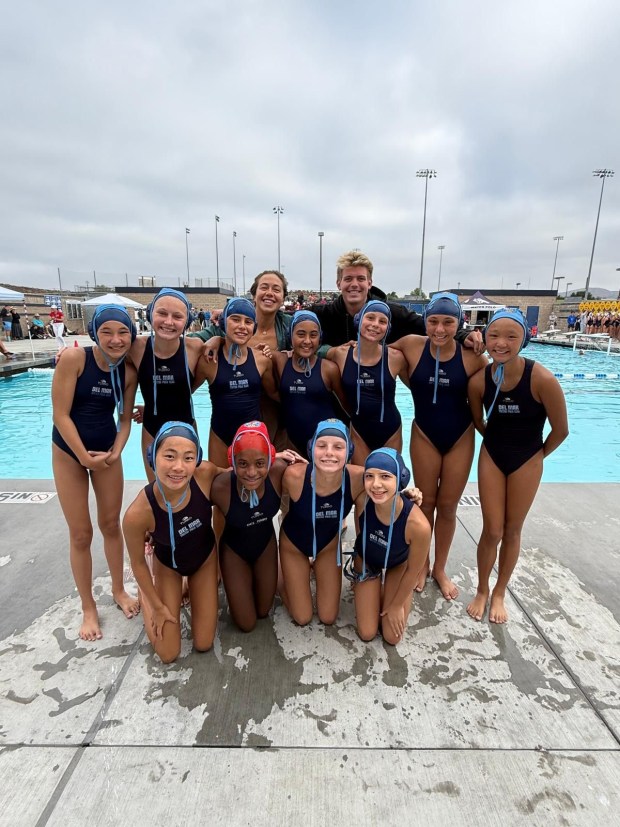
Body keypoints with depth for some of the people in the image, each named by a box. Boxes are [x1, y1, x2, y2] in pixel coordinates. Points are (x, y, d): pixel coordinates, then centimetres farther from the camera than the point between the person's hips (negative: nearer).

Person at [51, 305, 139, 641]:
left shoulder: (128, 371, -8)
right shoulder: (74, 357, -21)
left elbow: (125, 419, 0)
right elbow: (61, 415, -19)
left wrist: (115, 452, -14)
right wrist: (85, 457, -16)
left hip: (108, 452, 3)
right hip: (69, 452, -3)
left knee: (111, 524, 13)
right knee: (81, 534, 5)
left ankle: (119, 590, 34)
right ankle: (88, 608, 23)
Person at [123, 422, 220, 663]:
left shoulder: (204, 474, -34)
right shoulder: (138, 513, -39)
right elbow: (138, 563, -18)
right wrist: (157, 606, -4)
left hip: (205, 558, 2)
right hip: (168, 566, -2)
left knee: (203, 644, 12)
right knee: (168, 654, 9)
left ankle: (190, 588, 38)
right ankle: (145, 593, 32)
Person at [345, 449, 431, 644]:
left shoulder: (418, 524, -41)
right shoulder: (362, 501, -34)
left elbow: (412, 571, -20)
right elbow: (361, 533, -9)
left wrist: (397, 605, -5)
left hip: (397, 568, -1)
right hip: (365, 563, 1)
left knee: (392, 637, 3)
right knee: (367, 634, 4)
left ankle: (384, 593, 29)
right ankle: (370, 592, 30)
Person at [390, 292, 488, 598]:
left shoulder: (471, 357, -15)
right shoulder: (412, 346, -14)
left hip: (460, 438, 0)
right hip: (424, 435, 0)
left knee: (448, 506, 13)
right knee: (426, 502, 13)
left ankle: (440, 568, 34)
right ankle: (422, 564, 35)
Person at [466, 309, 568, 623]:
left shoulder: (542, 379, -26)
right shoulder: (479, 380, -18)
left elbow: (560, 430, -12)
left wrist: (536, 454, 2)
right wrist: (499, 443, 10)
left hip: (527, 460, -1)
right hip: (491, 456, 1)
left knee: (512, 531, 12)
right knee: (492, 531, 5)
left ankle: (499, 594, 34)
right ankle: (482, 591, 30)